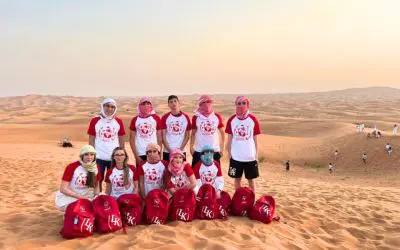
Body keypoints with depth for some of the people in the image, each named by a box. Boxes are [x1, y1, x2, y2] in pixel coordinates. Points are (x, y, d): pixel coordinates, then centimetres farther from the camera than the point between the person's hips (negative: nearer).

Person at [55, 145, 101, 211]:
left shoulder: (96, 168, -4)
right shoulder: (72, 167, -17)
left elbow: (96, 186, 9)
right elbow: (63, 189, -19)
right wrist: (81, 197, -24)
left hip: (85, 197, 4)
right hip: (67, 198, -4)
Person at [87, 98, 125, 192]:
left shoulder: (119, 122, 4)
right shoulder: (95, 121, 0)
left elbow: (122, 141, 9)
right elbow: (91, 140, 3)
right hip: (99, 157, -1)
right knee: (98, 180, 9)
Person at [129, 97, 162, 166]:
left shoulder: (156, 118, 3)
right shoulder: (135, 120, 5)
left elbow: (159, 137, 5)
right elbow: (132, 139, 6)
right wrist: (136, 156, -1)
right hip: (140, 154, 1)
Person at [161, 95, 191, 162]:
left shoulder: (186, 117, 3)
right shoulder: (165, 118, 0)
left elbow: (187, 135, 5)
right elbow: (163, 136, -1)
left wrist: (180, 149, -6)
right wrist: (170, 150, -10)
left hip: (181, 151, 1)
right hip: (167, 152, -1)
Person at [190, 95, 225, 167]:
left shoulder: (217, 117, 0)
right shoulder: (196, 118, -2)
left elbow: (222, 133, 7)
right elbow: (193, 134, 8)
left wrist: (222, 148, 4)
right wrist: (191, 147, 2)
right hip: (199, 151, -1)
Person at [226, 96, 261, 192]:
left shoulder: (253, 120, -3)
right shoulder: (232, 120, -1)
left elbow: (255, 139, 3)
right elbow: (229, 139, 5)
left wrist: (256, 154, 1)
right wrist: (229, 153, 2)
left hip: (250, 156, -1)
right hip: (236, 156, 1)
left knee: (251, 179, 11)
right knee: (237, 179, 12)